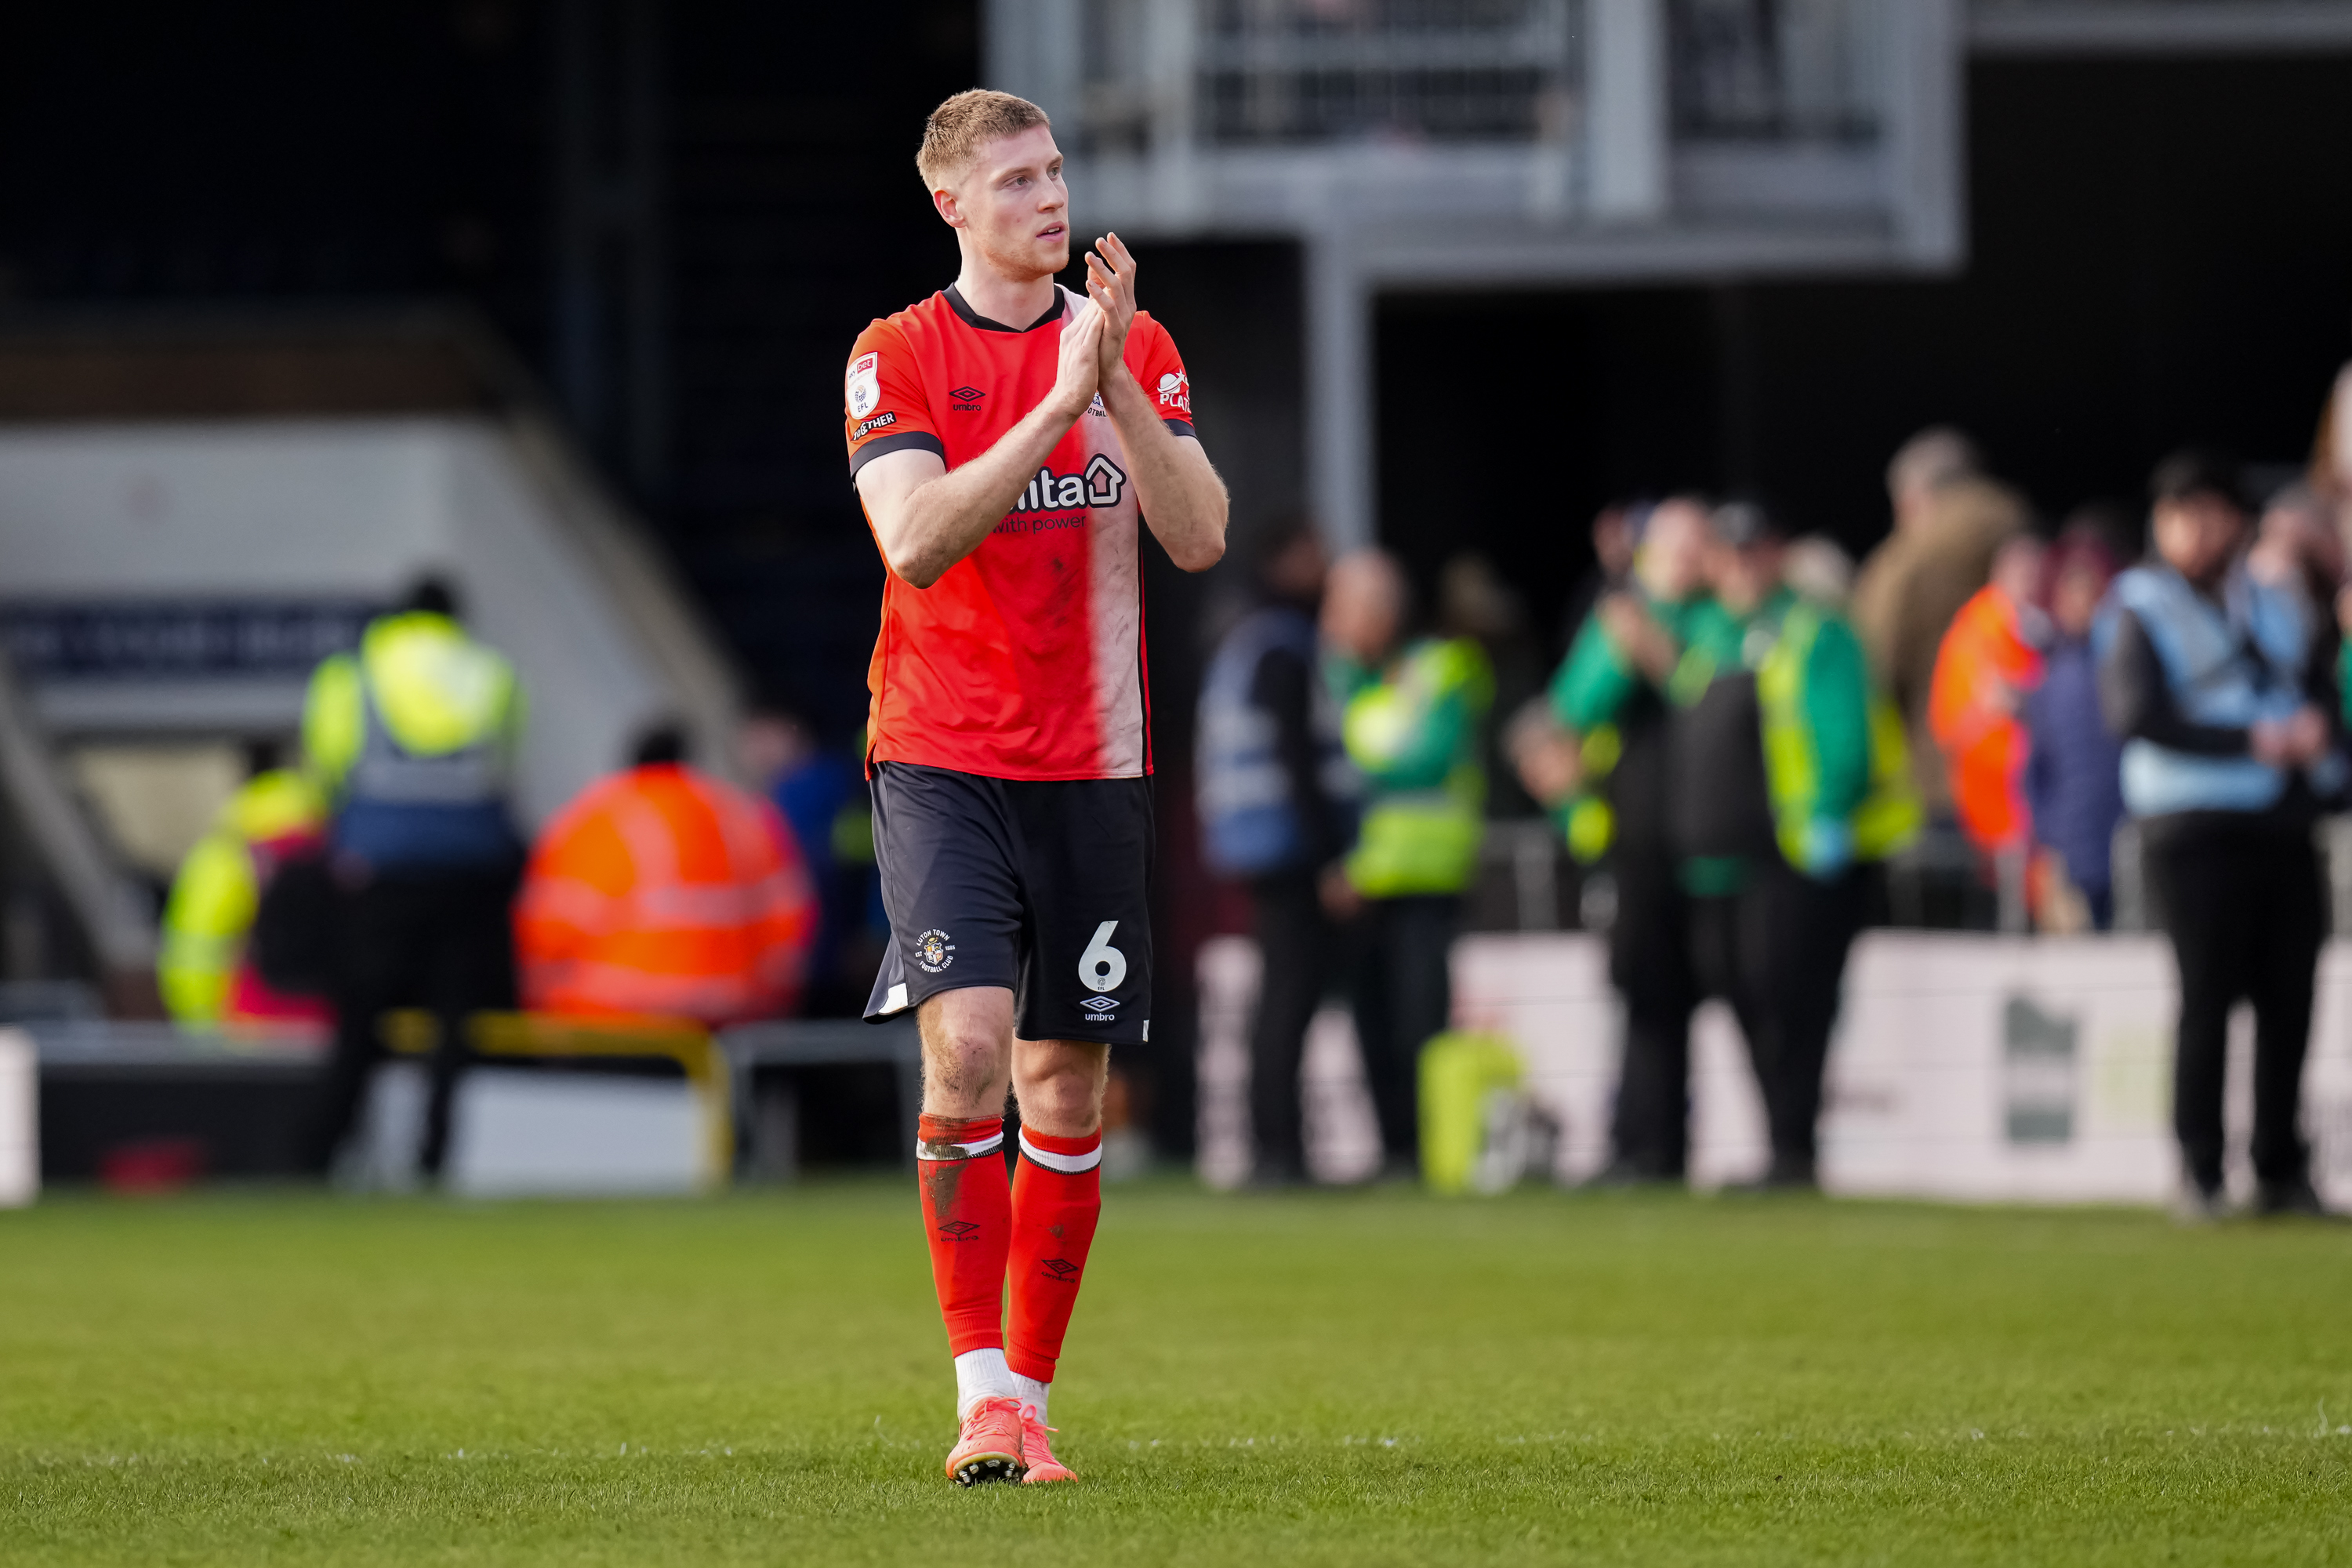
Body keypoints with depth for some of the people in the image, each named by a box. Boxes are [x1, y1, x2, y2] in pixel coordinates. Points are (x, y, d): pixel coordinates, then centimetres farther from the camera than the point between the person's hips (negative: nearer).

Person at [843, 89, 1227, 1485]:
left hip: (1094, 766, 3)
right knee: (967, 1044, -19)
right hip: (941, 756, -3)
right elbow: (914, 539, -17)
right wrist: (1058, 401, -21)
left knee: (1067, 1086, 4)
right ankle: (983, 1399, -17)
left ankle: (1031, 1399, 14)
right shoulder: (898, 358, -1)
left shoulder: (1137, 347, 8)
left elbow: (1200, 539, -4)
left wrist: (1118, 385, -15)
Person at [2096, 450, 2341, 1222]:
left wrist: (2315, 737, -5)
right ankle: (2199, 1172, -3)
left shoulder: (2276, 610, 19)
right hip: (2195, 831, -5)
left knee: (2288, 999, 2)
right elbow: (2134, 712, -13)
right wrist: (2252, 743, -15)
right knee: (2207, 997, -9)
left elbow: (2316, 700, 20)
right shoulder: (2140, 610, 0)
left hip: (2285, 830, 5)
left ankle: (2282, 1171, 11)